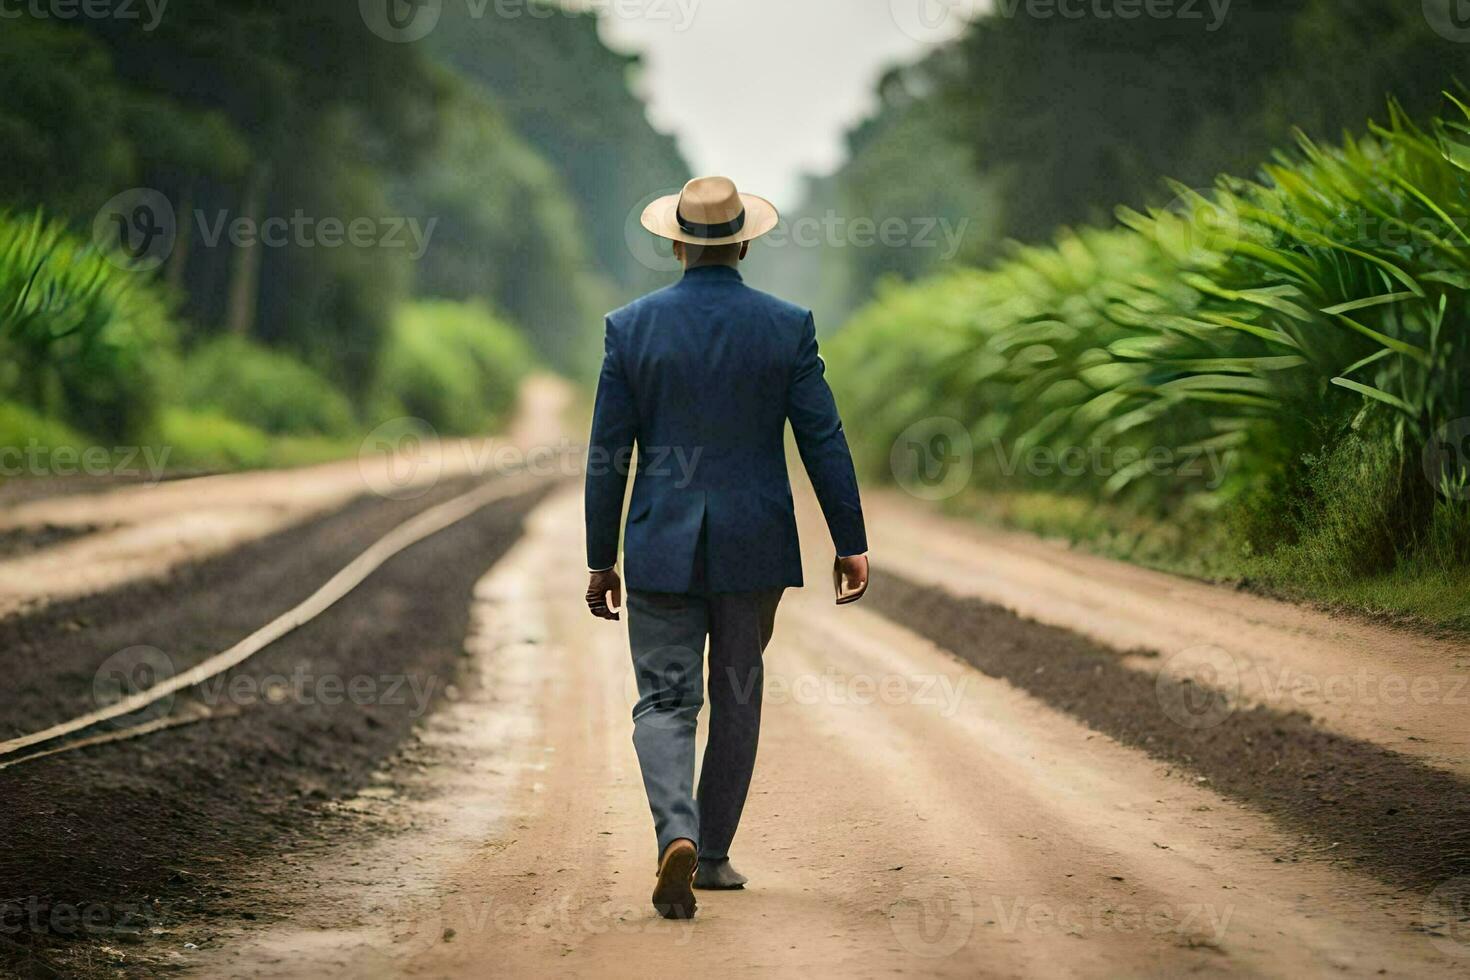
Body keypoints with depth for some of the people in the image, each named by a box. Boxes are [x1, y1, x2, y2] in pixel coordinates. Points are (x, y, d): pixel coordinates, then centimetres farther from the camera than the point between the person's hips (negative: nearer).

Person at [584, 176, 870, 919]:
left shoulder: (632, 327, -4)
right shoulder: (787, 326, -4)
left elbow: (608, 455, -2)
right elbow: (824, 440, -4)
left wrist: (600, 560, 5)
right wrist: (851, 543, 4)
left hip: (662, 549, -1)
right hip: (754, 548, 1)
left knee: (664, 704, 3)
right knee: (737, 698, 16)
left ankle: (677, 837, -21)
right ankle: (712, 854, 23)